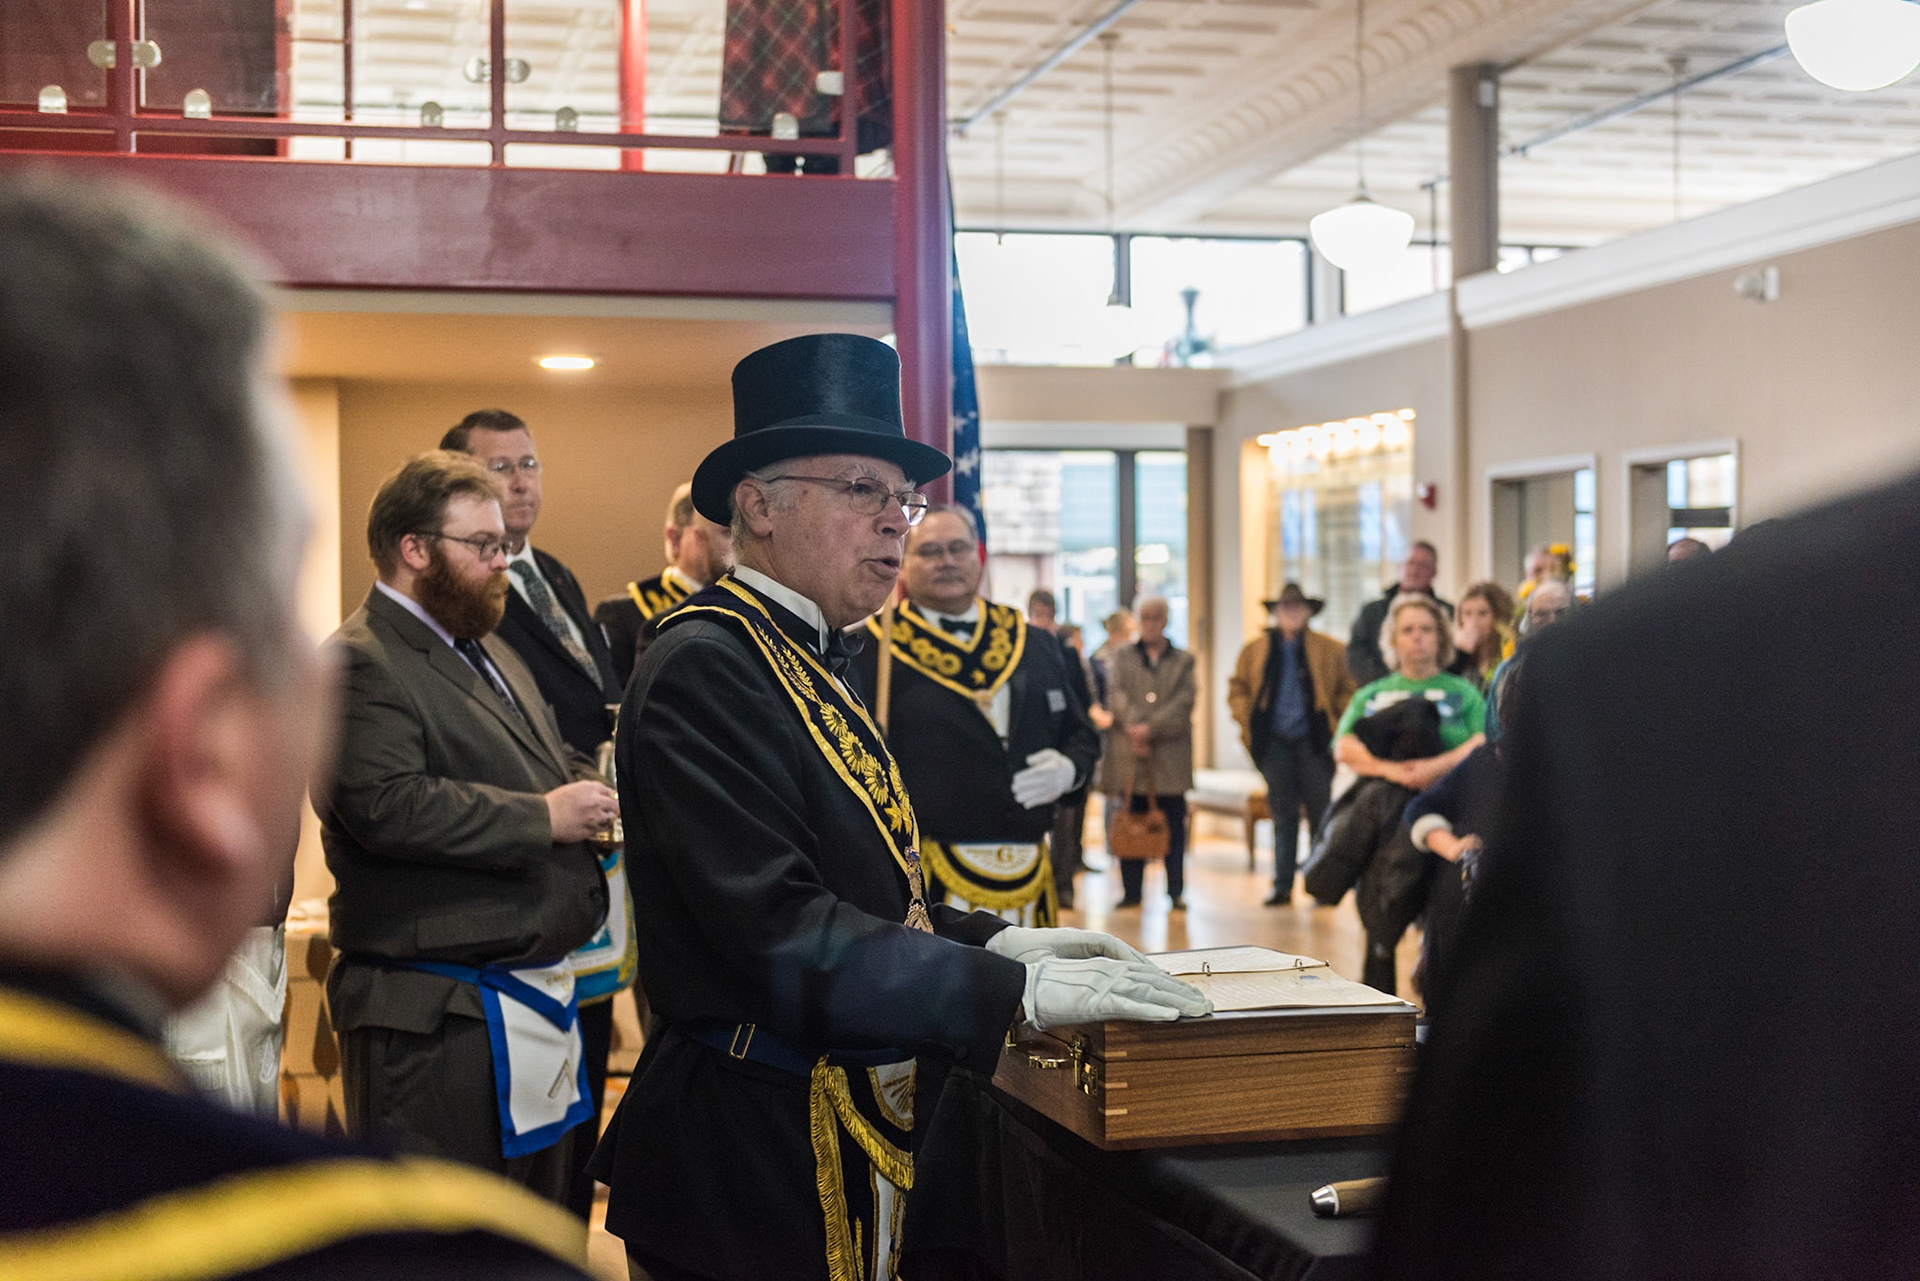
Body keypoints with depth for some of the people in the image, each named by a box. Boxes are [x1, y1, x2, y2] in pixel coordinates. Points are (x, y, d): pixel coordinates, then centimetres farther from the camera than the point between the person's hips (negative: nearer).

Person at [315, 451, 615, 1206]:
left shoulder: (491, 652, 20)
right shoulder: (360, 664, -13)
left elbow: (557, 765, 30)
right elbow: (386, 805, -27)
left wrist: (591, 789, 6)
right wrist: (543, 818, -20)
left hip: (540, 993, 10)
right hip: (439, 1011, -10)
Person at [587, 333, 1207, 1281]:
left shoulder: (808, 665, 12)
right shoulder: (704, 669, -18)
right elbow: (776, 929, -26)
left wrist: (992, 940, 2)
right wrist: (1011, 989, -25)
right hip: (751, 1173, -9)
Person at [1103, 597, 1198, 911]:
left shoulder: (1183, 661, 10)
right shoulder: (1123, 658, 14)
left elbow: (1183, 703, -2)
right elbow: (1117, 694, 0)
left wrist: (1150, 728, -14)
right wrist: (1133, 727, -16)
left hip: (1170, 757, -1)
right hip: (1130, 756, 1)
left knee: (1174, 825, 0)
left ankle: (1176, 891, 6)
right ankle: (1131, 891, 9)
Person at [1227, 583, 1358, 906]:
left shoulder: (1330, 650, 3)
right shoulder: (1255, 650, 8)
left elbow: (1348, 690, 6)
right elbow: (1237, 689, 14)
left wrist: (1340, 727, -3)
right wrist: (1247, 723, 2)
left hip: (1314, 743, -1)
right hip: (1275, 743, 1)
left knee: (1319, 813, 0)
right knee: (1283, 814, 4)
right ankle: (1282, 885, 9)